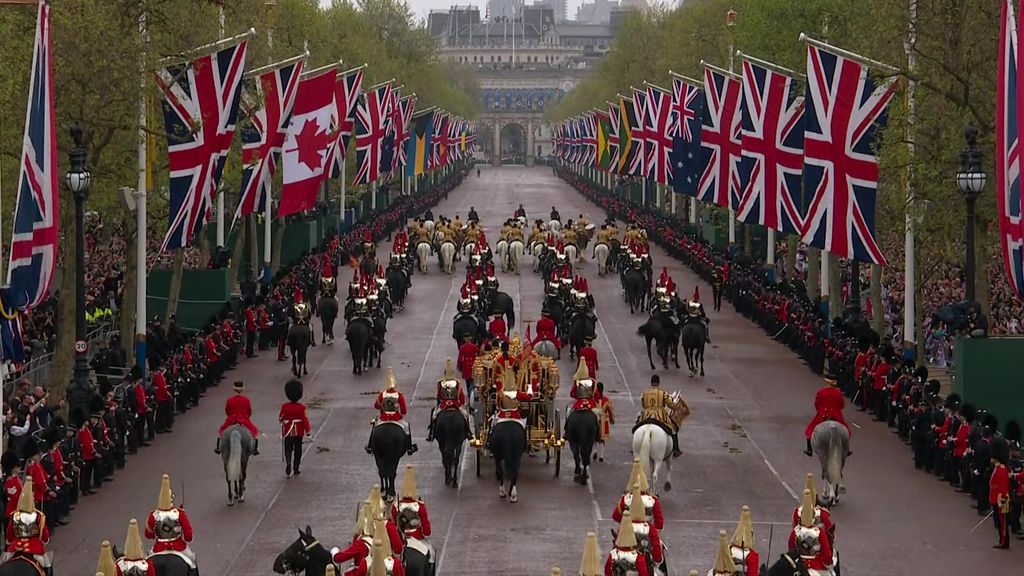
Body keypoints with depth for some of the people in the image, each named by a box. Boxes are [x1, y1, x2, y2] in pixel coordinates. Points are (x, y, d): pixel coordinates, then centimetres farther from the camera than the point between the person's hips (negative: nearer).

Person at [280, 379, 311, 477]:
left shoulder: (284, 407, -8)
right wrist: (308, 432, -4)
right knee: (297, 451, 12)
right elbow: (305, 420, -12)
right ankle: (296, 469, 18)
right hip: (299, 432, 0)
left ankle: (288, 466, -22)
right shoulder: (301, 407, -12)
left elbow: (280, 418, 4)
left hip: (288, 432, 0)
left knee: (288, 450, 2)